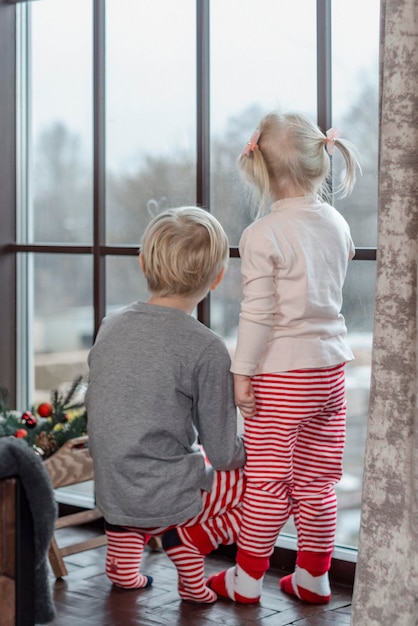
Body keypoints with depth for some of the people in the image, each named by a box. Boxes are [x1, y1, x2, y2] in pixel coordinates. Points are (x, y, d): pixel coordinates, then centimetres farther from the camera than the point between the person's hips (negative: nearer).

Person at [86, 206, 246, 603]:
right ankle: (188, 538, -3)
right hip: (163, 497, -6)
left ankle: (123, 546, 22)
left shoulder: (111, 326, 2)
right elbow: (221, 454, -10)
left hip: (109, 492, 7)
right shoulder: (206, 349, -16)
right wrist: (245, 450, 13)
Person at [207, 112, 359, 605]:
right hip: (331, 365, 6)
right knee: (316, 481, 13)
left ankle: (247, 579, 16)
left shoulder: (263, 234, -14)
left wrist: (242, 371, -10)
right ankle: (313, 578, 23)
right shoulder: (337, 223, 5)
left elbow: (256, 312, -16)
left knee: (267, 480, 4)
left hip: (281, 371, -6)